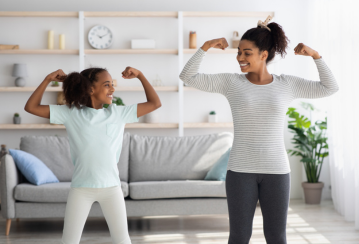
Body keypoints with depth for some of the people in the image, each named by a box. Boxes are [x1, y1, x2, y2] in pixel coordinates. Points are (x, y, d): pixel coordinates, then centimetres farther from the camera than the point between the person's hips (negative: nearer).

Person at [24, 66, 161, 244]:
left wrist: (140, 75, 1)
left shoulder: (119, 113, 3)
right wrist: (48, 80, -6)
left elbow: (155, 103, 6)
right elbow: (31, 107, -2)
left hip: (111, 187, 1)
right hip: (81, 188, -1)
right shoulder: (71, 113, -2)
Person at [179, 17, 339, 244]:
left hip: (276, 170, 1)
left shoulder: (288, 84, 2)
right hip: (241, 170, 0)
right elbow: (188, 77, -3)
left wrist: (315, 55, -5)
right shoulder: (231, 82, 0)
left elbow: (331, 88, 6)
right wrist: (206, 46, -14)